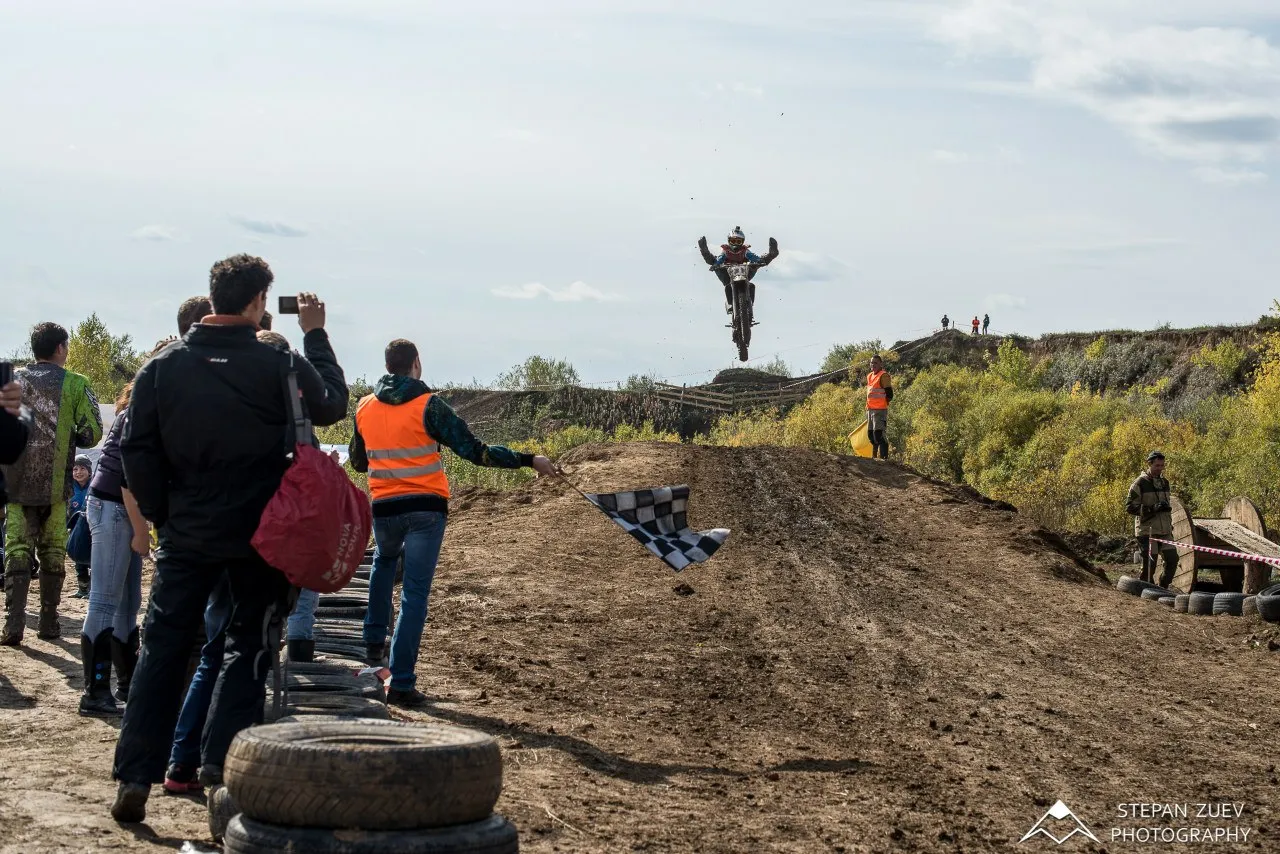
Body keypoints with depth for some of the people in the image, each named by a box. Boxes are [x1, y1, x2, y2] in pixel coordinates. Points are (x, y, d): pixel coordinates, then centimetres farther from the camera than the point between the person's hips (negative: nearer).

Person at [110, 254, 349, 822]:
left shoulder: (163, 366, -4)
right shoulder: (280, 367, -11)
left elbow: (136, 449, -3)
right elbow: (333, 404, 7)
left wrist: (162, 515, 8)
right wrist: (315, 336, 14)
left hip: (185, 536, 2)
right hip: (259, 536, -2)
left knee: (162, 649, 9)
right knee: (249, 647, 11)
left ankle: (135, 777, 7)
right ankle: (220, 766, 2)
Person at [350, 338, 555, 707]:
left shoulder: (364, 408, 4)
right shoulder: (427, 405, -8)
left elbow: (358, 462, 18)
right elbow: (473, 449, -12)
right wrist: (528, 460, -7)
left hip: (384, 507, 4)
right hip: (426, 508, -4)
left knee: (383, 563, 35)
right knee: (415, 594, -2)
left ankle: (374, 641, 31)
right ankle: (401, 684, -5)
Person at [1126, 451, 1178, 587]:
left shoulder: (1164, 483, 16)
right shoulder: (1140, 483, -6)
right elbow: (1129, 506, -11)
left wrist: (1170, 524, 22)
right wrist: (1152, 508, -20)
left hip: (1165, 530, 6)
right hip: (1147, 531, -6)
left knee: (1172, 559, 0)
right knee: (1149, 565, -4)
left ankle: (1163, 588, 14)